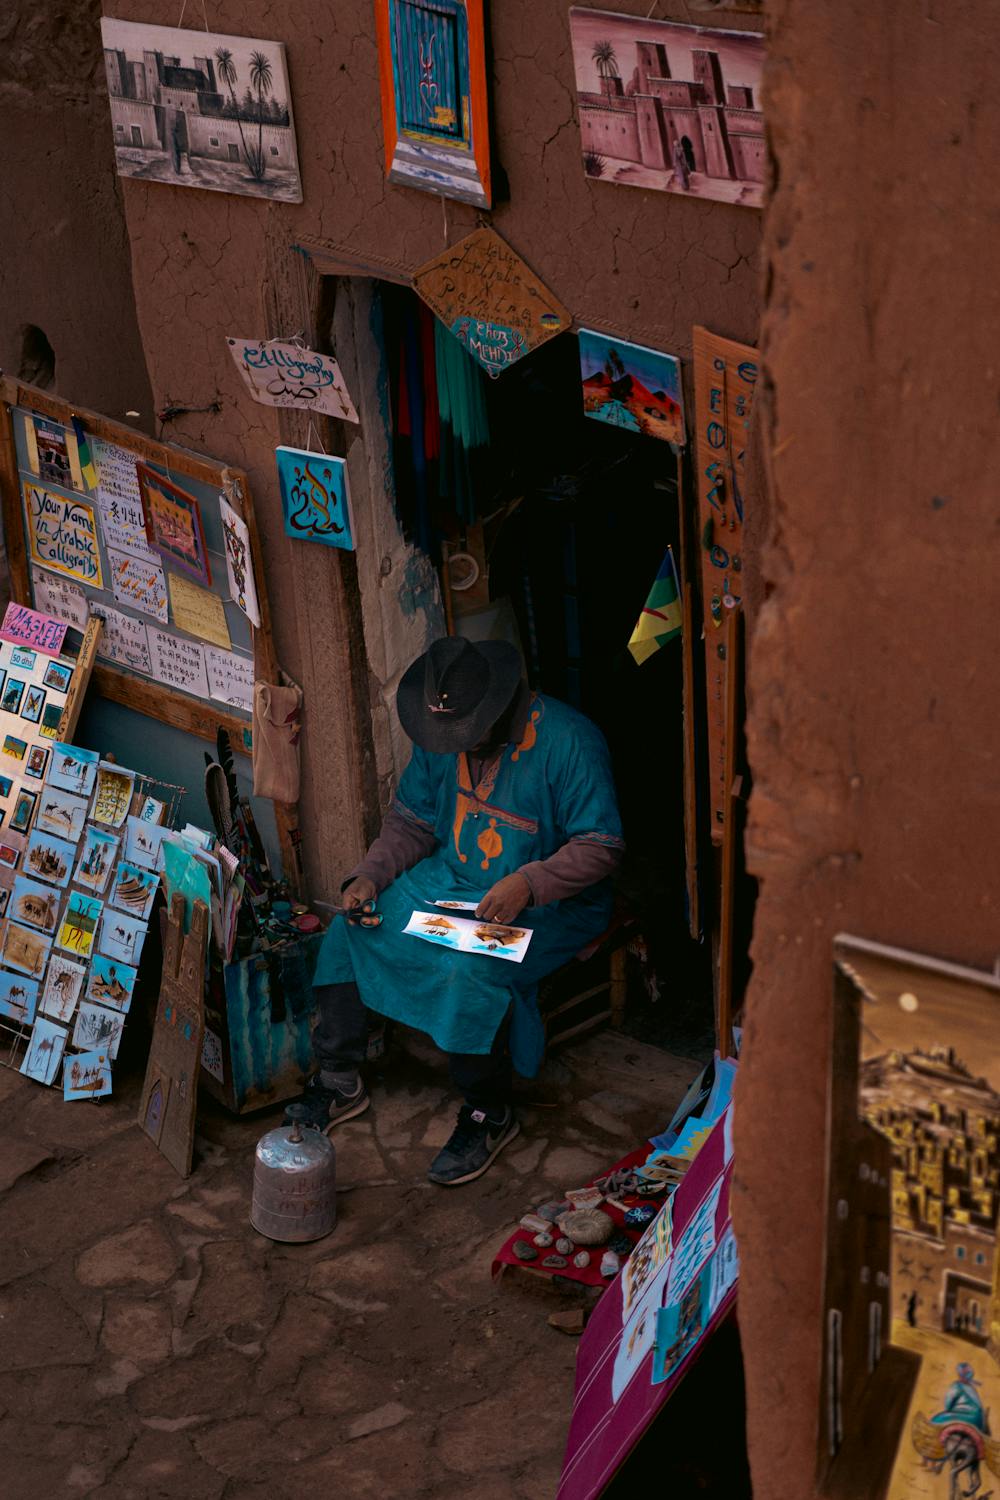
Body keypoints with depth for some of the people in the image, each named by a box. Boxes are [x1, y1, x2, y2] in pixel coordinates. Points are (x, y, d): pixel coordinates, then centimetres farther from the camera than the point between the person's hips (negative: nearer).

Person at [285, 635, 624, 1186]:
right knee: (346, 934, -9)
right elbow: (411, 823, 11)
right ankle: (338, 1083, 5)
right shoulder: (440, 736, 0)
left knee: (466, 970, -33)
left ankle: (489, 1113, -12)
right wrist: (369, 876, -6)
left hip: (546, 906, -7)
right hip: (448, 881, 7)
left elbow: (601, 847, -19)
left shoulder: (569, 741, -21)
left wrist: (528, 883, -32)